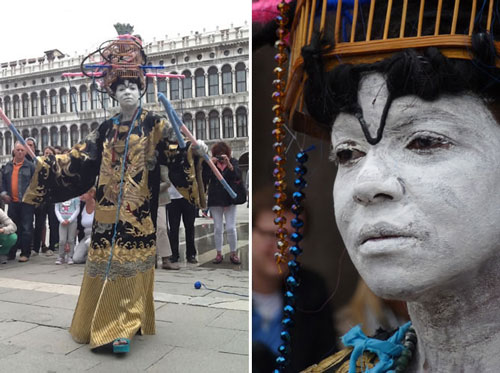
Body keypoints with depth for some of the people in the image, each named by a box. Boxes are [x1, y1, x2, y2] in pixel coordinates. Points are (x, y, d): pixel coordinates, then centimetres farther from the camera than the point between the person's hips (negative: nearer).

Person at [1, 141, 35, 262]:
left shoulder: (30, 166, -2)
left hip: (26, 202, -4)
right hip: (12, 202, 5)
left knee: (26, 228, -2)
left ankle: (25, 253, 5)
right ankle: (12, 252, 22)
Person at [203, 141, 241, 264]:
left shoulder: (233, 162, 3)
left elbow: (238, 176, -13)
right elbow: (204, 180, -8)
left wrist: (228, 164, -25)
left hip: (230, 199, -1)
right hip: (215, 200, 1)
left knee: (231, 228, -2)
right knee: (217, 228, 6)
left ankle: (233, 253, 10)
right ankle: (219, 254, 16)